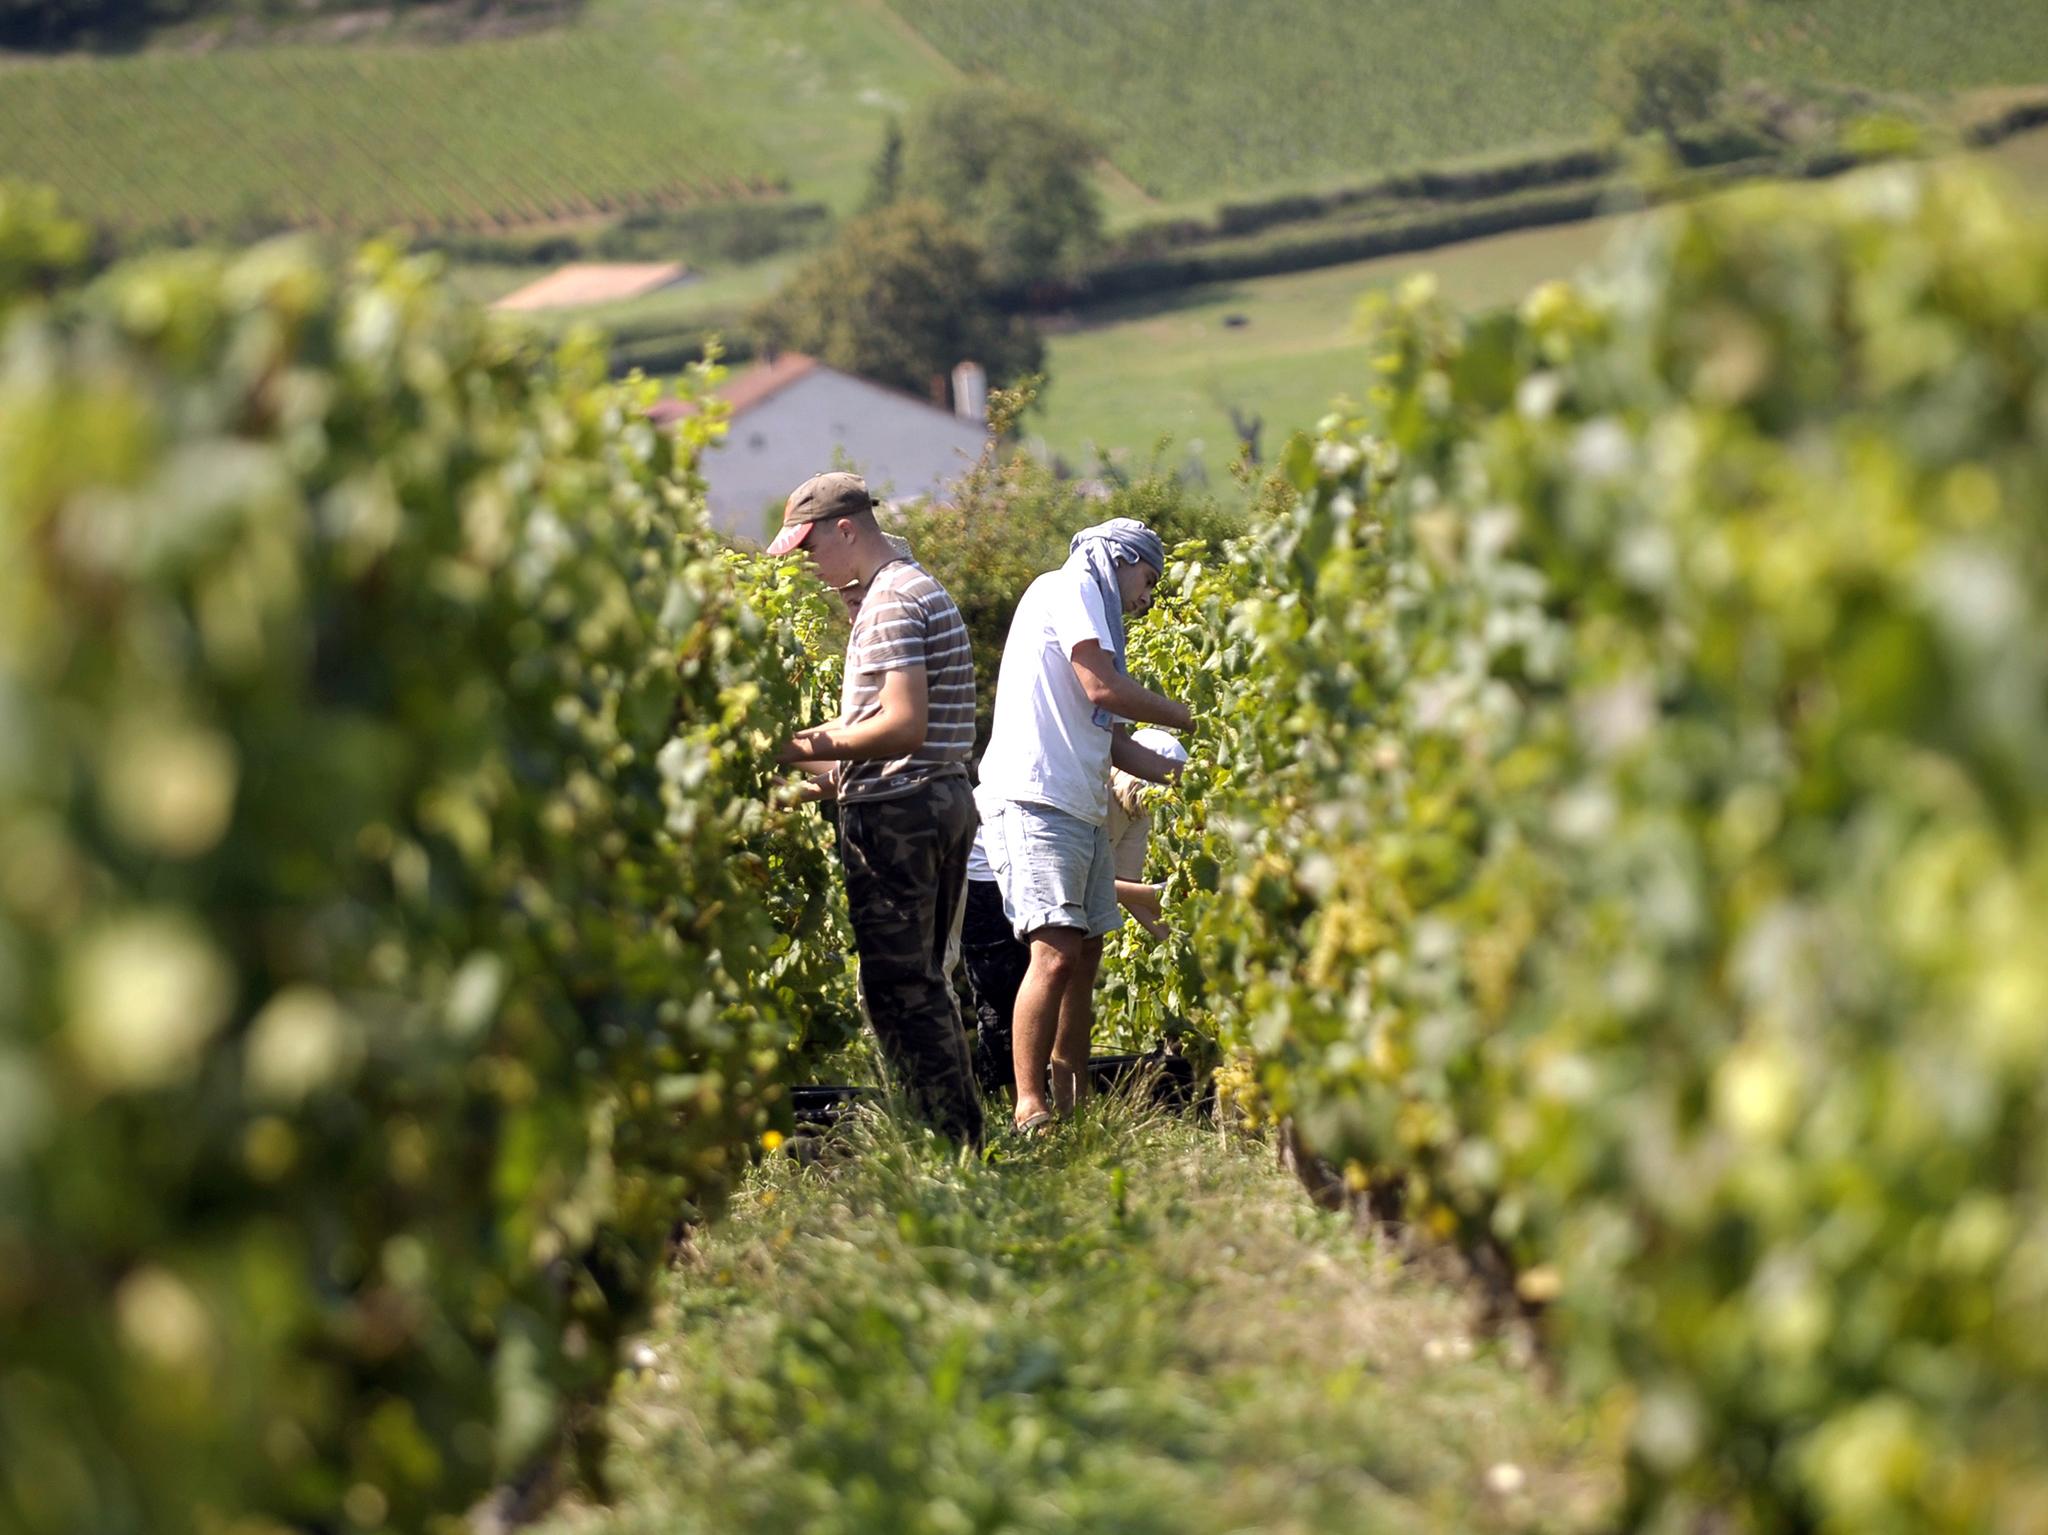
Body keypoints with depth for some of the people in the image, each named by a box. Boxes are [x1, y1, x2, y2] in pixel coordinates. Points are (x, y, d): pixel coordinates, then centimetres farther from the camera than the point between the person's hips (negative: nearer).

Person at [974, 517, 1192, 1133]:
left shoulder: (1092, 614, 27)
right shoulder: (1069, 587, -1)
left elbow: (1109, 738, 22)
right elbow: (1103, 688, -12)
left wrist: (1182, 772, 15)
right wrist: (1185, 715, 1)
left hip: (1081, 809, 10)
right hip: (1035, 800, -10)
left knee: (1086, 951, 10)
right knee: (1056, 950, -18)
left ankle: (1072, 1104, 15)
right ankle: (1031, 1109, -19)